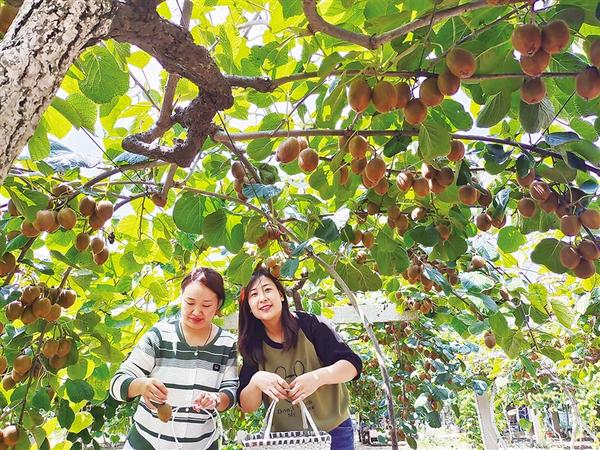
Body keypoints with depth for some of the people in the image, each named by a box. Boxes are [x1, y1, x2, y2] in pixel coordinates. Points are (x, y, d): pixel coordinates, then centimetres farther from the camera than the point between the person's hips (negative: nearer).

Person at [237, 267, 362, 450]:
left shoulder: (310, 325, -16)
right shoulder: (253, 345, -7)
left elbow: (352, 364, -17)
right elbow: (246, 406, -6)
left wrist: (318, 377, -34)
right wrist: (256, 381, -28)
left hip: (332, 431, -2)